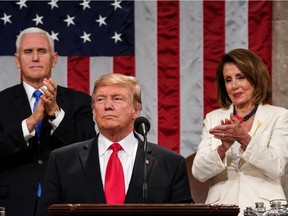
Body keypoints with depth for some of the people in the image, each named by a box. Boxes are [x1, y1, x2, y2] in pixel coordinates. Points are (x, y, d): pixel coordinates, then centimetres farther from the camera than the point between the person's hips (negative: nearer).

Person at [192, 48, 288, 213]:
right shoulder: (213, 118, 13)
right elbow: (199, 172, 3)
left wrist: (244, 138, -17)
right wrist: (224, 146, -14)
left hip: (263, 209, -1)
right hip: (221, 207, 1)